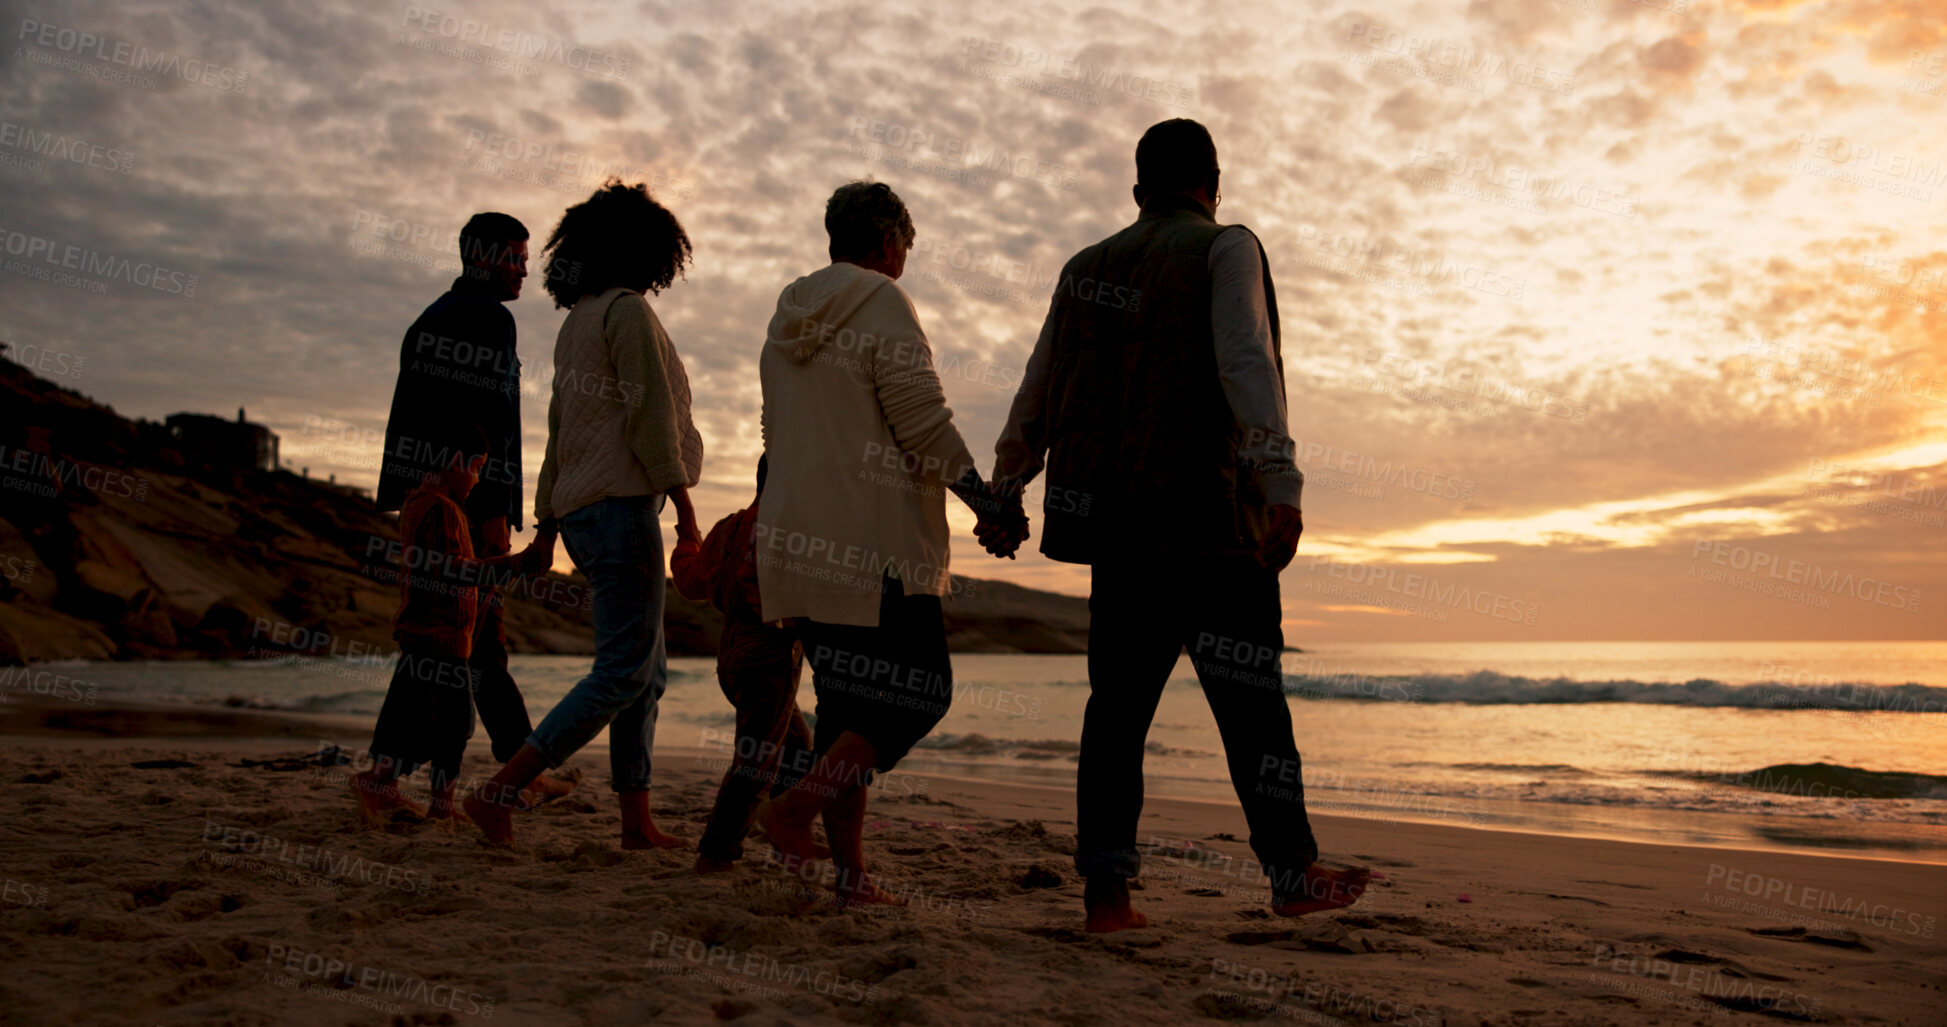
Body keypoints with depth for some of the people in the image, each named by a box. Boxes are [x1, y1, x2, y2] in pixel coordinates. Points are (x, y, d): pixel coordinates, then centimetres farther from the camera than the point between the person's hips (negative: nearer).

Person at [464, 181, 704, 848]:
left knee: (649, 668, 11)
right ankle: (500, 792, -9)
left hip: (579, 509, 10)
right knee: (624, 671, -8)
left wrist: (545, 523, 22)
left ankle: (637, 821, 11)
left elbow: (559, 429, 20)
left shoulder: (577, 321, 20)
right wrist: (684, 504, -13)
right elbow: (648, 416, -14)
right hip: (619, 503, -10)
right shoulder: (628, 310, -7)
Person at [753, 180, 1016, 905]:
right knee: (920, 692, -1)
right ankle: (802, 804, -12)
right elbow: (924, 421, -13)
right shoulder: (881, 302, -7)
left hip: (799, 540, 8)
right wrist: (987, 503, -6)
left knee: (848, 700, 10)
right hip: (876, 543, -8)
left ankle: (849, 871, 10)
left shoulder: (787, 316, 18)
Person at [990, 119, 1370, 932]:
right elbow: (1247, 365, -14)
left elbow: (1037, 387, 19)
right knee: (1249, 695, 3)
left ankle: (1105, 888, 6)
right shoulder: (1224, 249, 2)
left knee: (1119, 697, 7)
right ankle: (1292, 872, 12)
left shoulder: (1087, 266, 19)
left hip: (1110, 514, 6)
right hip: (1200, 512, -5)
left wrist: (1006, 489, 24)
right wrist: (1281, 487, -20)